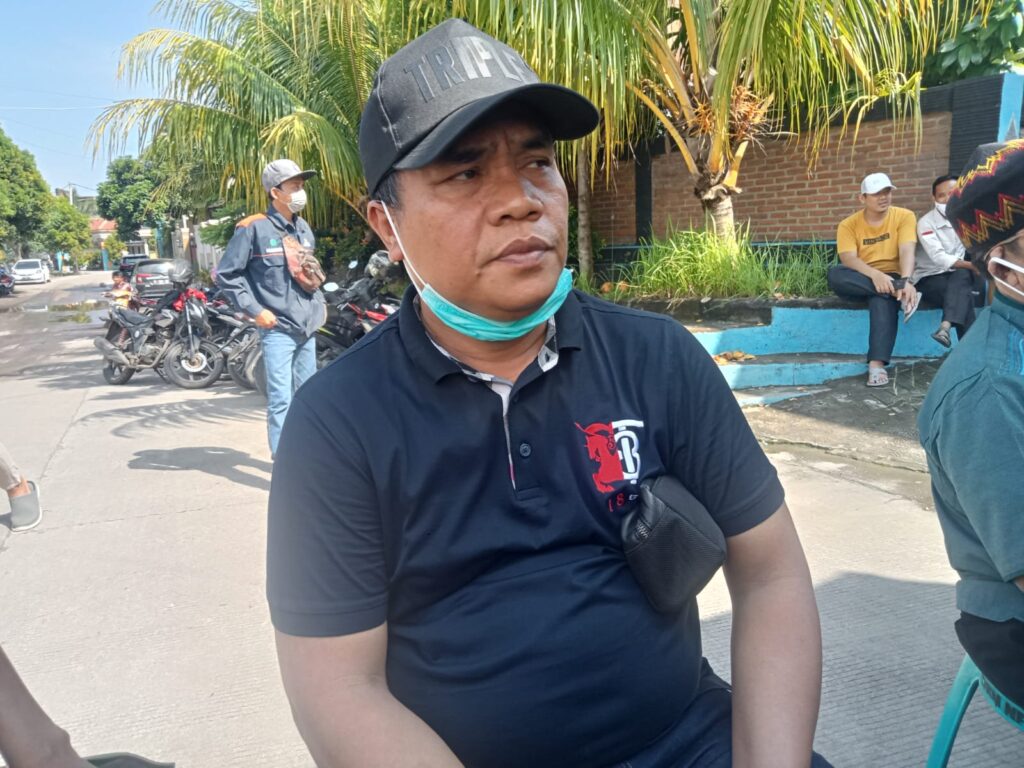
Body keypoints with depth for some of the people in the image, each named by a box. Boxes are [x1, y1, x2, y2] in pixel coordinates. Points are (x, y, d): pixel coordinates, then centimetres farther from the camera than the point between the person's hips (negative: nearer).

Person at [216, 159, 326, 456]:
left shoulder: (303, 228, 12)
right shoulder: (254, 228, -9)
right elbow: (226, 274, -8)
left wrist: (319, 301, 17)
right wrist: (255, 310, -13)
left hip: (308, 325, 7)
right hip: (278, 327, -7)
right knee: (281, 398, -9)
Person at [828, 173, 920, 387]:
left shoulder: (904, 216, 0)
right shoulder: (848, 224, 0)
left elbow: (907, 251, -15)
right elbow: (848, 258, -15)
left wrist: (906, 280, -35)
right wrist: (875, 275, -35)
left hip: (891, 279, -2)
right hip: (861, 282, 2)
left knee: (883, 298, -38)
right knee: (835, 274, -32)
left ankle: (877, 364, -45)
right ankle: (899, 293, -33)